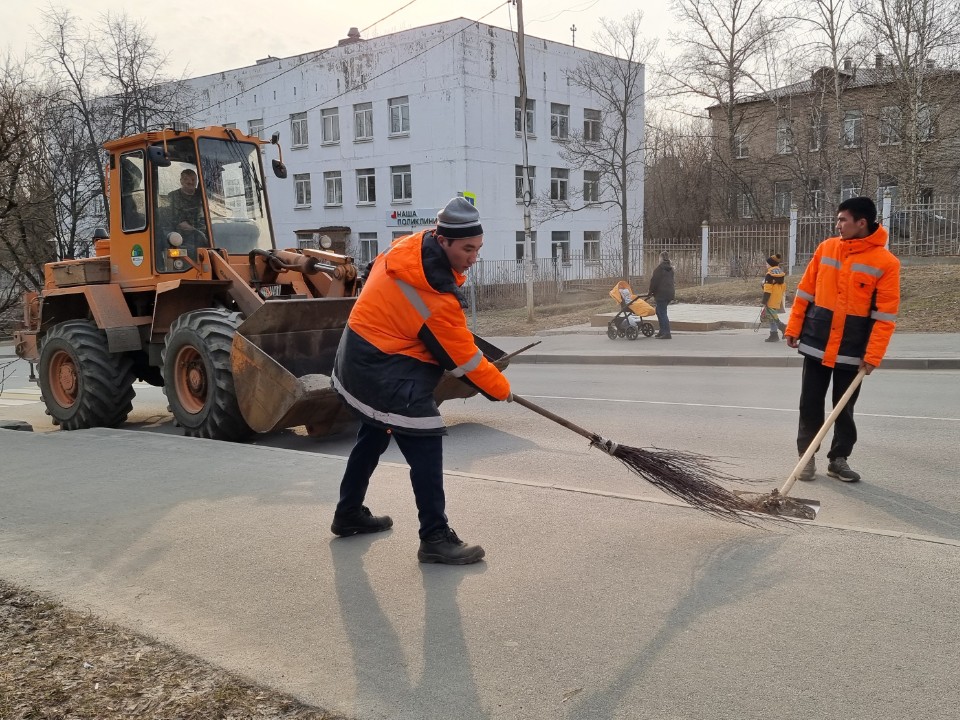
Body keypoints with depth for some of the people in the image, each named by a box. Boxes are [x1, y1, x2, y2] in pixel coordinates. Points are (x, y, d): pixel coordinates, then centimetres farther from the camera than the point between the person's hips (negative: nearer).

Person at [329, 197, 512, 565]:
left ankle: (349, 514, 39)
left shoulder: (407, 245, -4)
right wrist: (502, 389, -2)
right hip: (388, 375, -10)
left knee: (373, 436, 24)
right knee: (425, 449, -7)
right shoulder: (438, 300, -27)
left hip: (357, 358, 10)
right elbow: (466, 359, -17)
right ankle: (435, 538, -2)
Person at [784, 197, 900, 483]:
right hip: (816, 344, 2)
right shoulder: (826, 248, 2)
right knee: (810, 403, 6)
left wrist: (872, 356, -13)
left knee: (844, 409, 8)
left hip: (852, 350, -2)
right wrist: (794, 329, 5)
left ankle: (839, 459, 21)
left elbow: (885, 316, -10)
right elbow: (805, 292, 7)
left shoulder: (886, 262, -8)